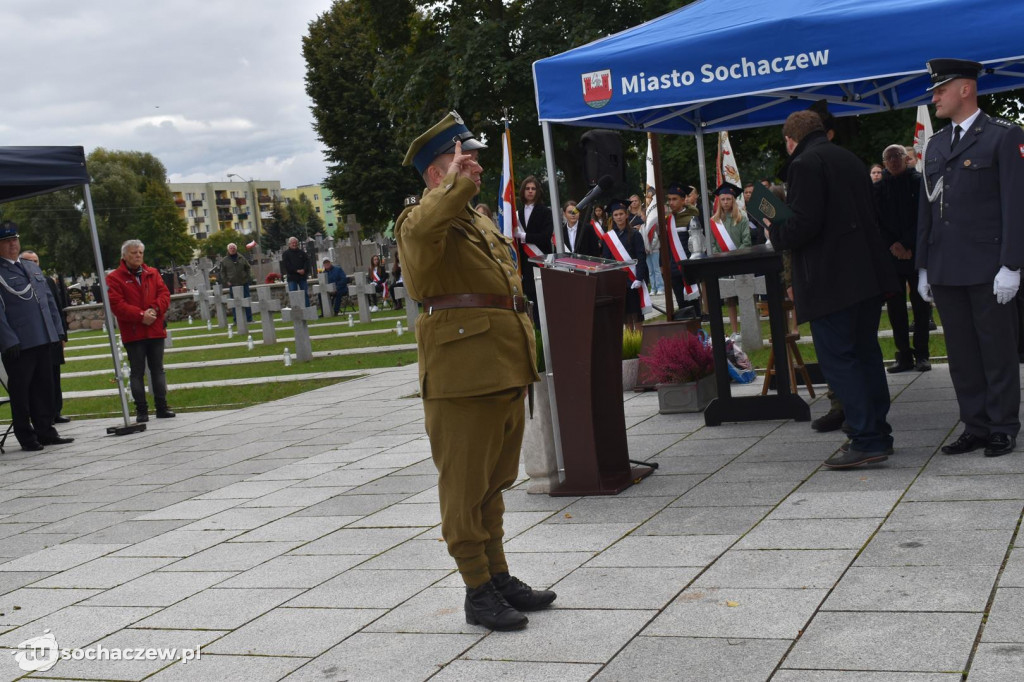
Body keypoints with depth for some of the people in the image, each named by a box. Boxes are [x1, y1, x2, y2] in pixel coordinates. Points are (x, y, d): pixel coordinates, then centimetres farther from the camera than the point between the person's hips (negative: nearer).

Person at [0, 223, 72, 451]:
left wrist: (58, 331, 12)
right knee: (20, 390, 1)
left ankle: (45, 432, 19)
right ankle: (26, 437, 9)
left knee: (44, 387, 11)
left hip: (45, 339, 6)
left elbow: (49, 301, 19)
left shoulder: (33, 267, 18)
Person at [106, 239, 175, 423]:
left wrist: (155, 309, -15)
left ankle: (161, 407, 16)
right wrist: (140, 315, -19)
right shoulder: (114, 278, -3)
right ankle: (141, 410, 5)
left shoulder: (152, 273, 11)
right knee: (137, 372, 1)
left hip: (155, 330, 4)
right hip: (133, 333, -4)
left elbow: (164, 294, 4)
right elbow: (116, 305, -12)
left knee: (157, 369, 9)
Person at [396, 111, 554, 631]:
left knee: (493, 480, 17)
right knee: (465, 485, 0)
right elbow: (422, 232, -34)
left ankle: (499, 575, 27)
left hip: (507, 371, 9)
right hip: (463, 373, -9)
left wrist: (522, 355, 22)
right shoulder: (420, 218, -6)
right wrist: (458, 183, -27)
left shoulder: (480, 222, 22)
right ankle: (478, 592, 8)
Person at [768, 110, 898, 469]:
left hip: (832, 279, -9)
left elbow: (804, 223, -21)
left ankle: (867, 440, -8)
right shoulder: (849, 158, 17)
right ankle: (877, 433, 21)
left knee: (837, 357, -5)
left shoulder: (805, 164, -11)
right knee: (865, 351, 15)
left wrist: (775, 230, -1)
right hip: (868, 273, 9)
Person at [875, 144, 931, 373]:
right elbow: (876, 222, 6)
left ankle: (921, 354, 6)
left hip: (917, 252, -2)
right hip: (890, 255, 3)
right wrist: (892, 245, -8)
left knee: (921, 305, 0)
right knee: (895, 306, 3)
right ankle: (904, 355, 9)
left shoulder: (918, 182, 2)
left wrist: (907, 244, -13)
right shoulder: (878, 188, 9)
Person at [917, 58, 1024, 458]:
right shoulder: (935, 145, 16)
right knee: (961, 354, 9)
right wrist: (923, 267, 14)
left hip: (988, 270, -6)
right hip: (946, 271, 6)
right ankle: (975, 428, 17)